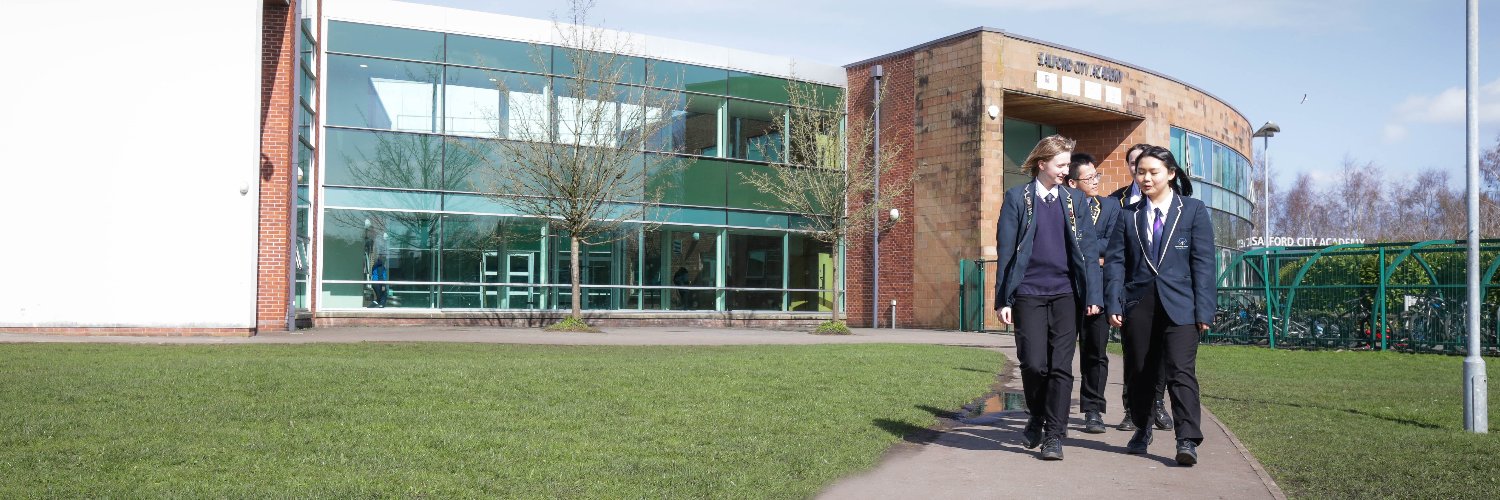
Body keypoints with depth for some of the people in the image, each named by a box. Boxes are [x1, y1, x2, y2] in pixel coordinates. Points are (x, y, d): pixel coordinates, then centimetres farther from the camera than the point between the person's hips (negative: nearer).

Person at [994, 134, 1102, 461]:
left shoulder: (1075, 200, 11)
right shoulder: (1017, 198, 3)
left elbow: (1086, 250, 9)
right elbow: (1006, 251, 1)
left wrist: (1093, 295, 0)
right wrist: (1002, 299, -3)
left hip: (1065, 294, 2)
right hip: (1028, 294, -2)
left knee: (1061, 366, -2)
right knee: (1033, 364, -6)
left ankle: (1053, 435, 7)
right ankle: (1037, 418, 22)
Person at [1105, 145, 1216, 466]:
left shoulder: (1193, 211, 5)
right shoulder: (1128, 215, 12)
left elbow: (1203, 262, 0)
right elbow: (1116, 261, 6)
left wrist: (1204, 309, -7)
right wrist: (1114, 304, -5)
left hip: (1179, 306, -3)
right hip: (1137, 304, 3)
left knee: (1181, 371, -12)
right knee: (1139, 373, 10)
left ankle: (1187, 441, -11)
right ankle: (1142, 430, 27)